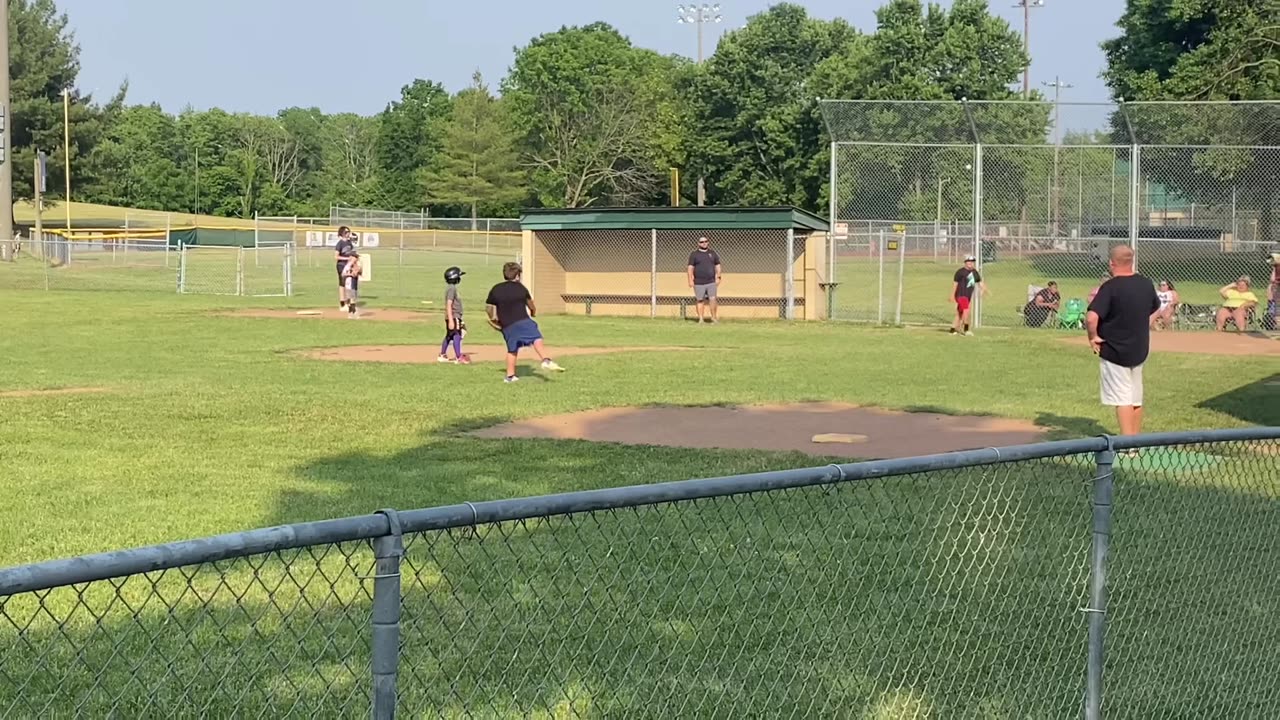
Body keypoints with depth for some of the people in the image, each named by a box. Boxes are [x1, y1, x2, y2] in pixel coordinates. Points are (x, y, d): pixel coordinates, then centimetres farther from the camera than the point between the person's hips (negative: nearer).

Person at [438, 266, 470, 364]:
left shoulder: (452, 287, 14)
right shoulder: (452, 288, -16)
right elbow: (449, 305, -22)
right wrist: (451, 320, -26)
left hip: (455, 316, 10)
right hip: (454, 316, -10)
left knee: (449, 336, 16)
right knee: (457, 336, -9)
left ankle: (442, 356, 24)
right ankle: (459, 357, -8)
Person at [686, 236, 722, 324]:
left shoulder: (713, 253, 14)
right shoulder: (694, 254, 6)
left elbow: (717, 266, 16)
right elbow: (690, 268, 3)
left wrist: (718, 277, 5)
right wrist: (690, 280, -5)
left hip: (711, 282, 1)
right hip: (699, 283, -1)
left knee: (712, 299, -9)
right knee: (700, 300, 1)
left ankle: (714, 317, 1)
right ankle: (700, 319, 8)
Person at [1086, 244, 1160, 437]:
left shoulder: (1110, 287, -20)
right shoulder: (1146, 284, 2)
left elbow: (1091, 318, -31)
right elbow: (1154, 309, 21)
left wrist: (1093, 337, -14)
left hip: (1114, 351, -7)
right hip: (1140, 350, 7)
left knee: (1122, 399, -4)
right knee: (1136, 399, 16)